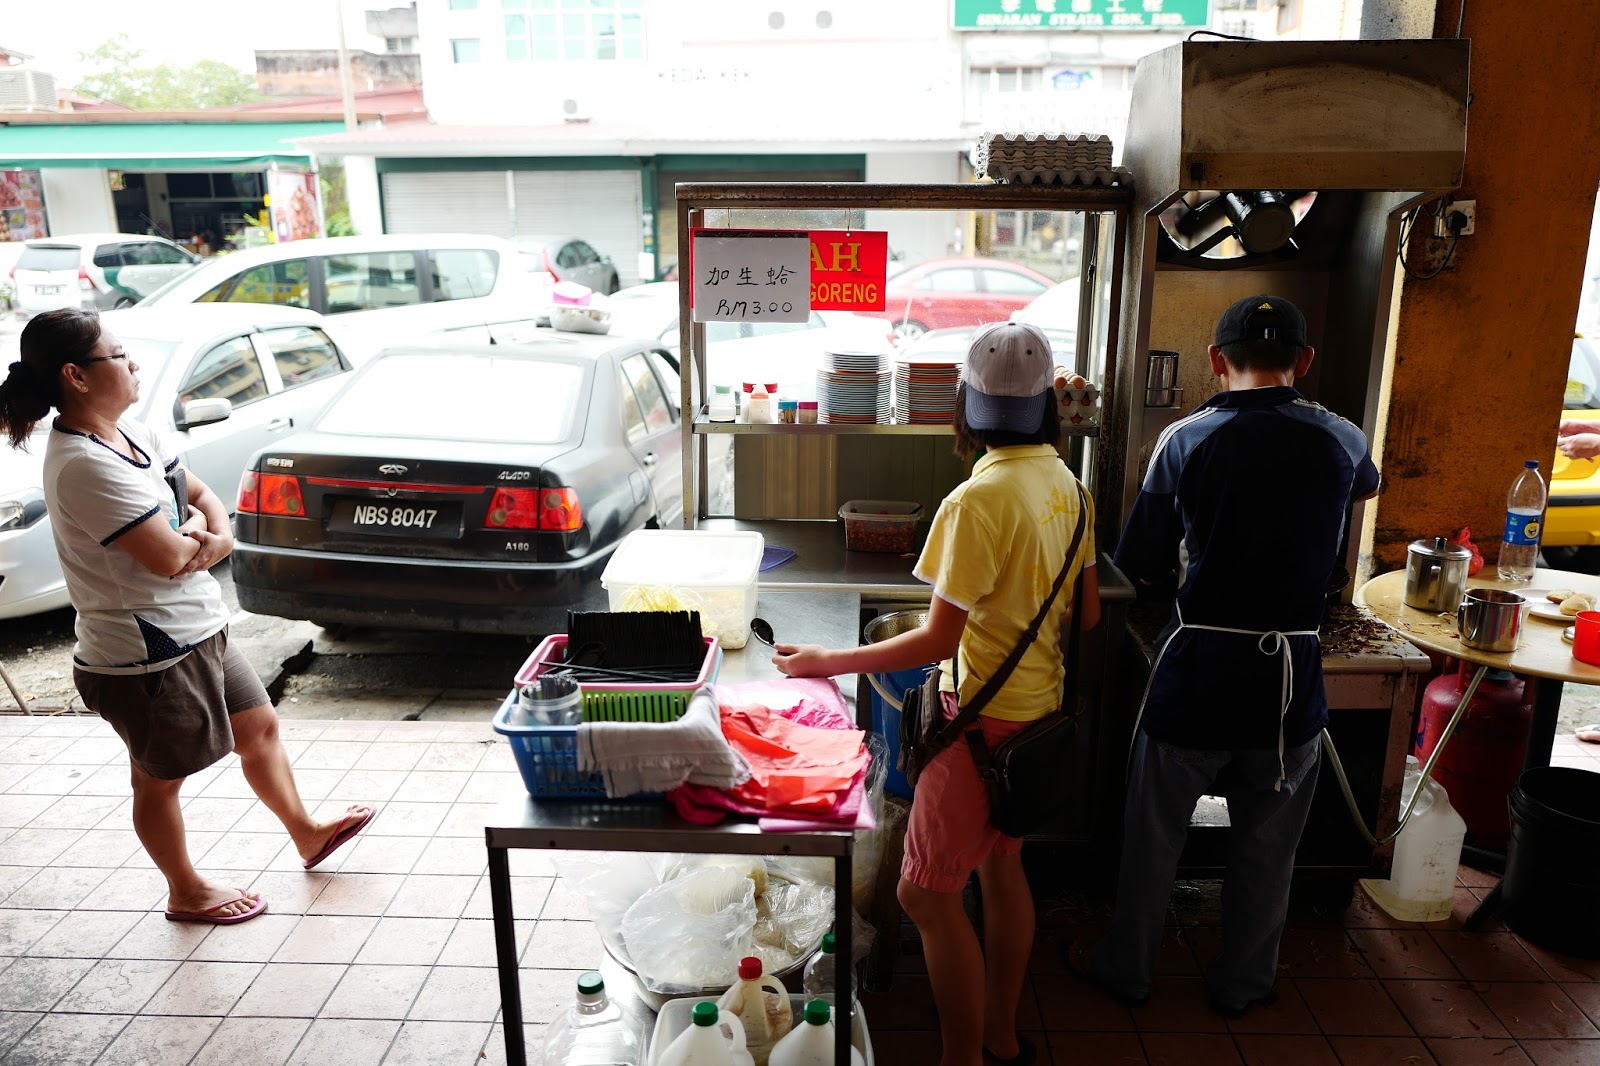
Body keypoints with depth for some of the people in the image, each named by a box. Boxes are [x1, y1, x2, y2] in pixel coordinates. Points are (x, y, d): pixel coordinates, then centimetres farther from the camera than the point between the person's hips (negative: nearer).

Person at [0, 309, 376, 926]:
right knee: (160, 780, 12)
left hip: (196, 636, 9)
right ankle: (186, 893, 34)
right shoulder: (84, 464, -26)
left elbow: (201, 493, 11)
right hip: (148, 659, -9)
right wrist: (197, 534, -5)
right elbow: (170, 558, -29)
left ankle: (307, 834, 42)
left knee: (260, 727, 22)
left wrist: (216, 537, -12)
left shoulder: (126, 432, 4)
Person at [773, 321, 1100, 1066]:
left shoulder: (977, 501, -24)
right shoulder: (1066, 486, 1)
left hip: (985, 718, -9)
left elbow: (938, 641, -22)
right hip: (1039, 705, 9)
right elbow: (1086, 613, 9)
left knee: (928, 894, 3)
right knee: (1001, 865, 22)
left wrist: (827, 662, -15)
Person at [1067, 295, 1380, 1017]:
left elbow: (1142, 570, -7)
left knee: (1154, 834, 16)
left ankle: (1125, 969, 33)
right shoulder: (1340, 441, -3)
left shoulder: (1187, 440, -11)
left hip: (1197, 667, -2)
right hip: (1291, 675, 2)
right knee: (1266, 845, 19)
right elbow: (1367, 484, 24)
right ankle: (1242, 982, 37)